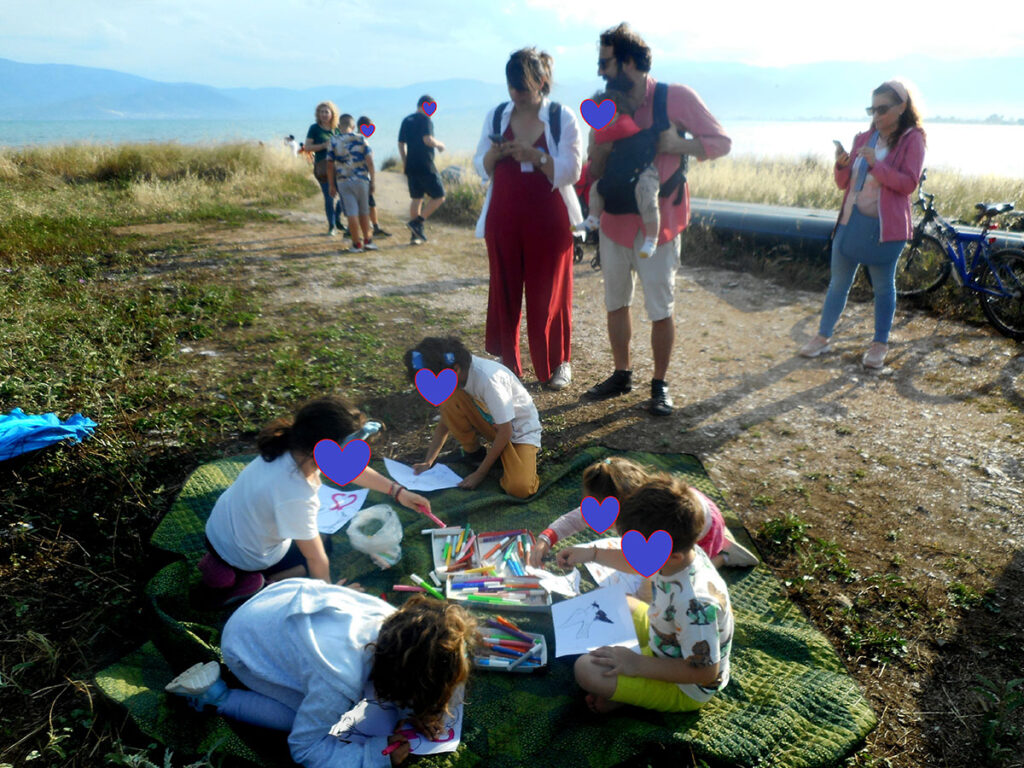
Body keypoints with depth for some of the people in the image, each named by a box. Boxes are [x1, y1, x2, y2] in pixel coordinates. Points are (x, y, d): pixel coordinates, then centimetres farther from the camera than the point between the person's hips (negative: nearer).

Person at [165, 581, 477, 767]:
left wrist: (413, 711, -13)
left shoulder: (396, 622, -23)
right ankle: (215, 694, 3)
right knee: (314, 714, -5)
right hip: (248, 642, -5)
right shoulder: (340, 683, -39)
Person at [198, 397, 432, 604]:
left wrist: (398, 492, 0)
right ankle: (248, 584, 1)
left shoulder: (293, 448, -18)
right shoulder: (296, 497, -40)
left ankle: (221, 563, 19)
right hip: (244, 559, -6)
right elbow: (316, 559, -24)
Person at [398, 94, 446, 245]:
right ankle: (417, 223, -11)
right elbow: (428, 140, -21)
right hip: (426, 167, -8)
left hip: (411, 166, 8)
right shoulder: (425, 120, -8)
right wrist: (439, 144, -2)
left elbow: (401, 144, 18)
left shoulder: (406, 121, 16)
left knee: (416, 198, 12)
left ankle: (416, 235, 12)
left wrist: (405, 163, 24)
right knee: (439, 197, 0)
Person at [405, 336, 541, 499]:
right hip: (492, 424, 6)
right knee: (450, 403, -22)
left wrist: (480, 473, -17)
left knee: (518, 489, -32)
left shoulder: (487, 379, -32)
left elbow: (505, 432, -24)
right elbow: (446, 419, 3)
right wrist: (428, 461, -4)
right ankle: (474, 453, 1)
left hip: (522, 429, -6)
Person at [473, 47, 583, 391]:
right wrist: (492, 155, -13)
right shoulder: (496, 116, 7)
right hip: (504, 218, 3)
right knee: (504, 292, 4)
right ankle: (506, 364, 17)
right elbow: (481, 168, 10)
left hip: (548, 220, -2)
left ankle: (556, 364, 19)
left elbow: (571, 171, -9)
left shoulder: (562, 117, -2)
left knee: (549, 294, 3)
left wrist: (535, 156, -23)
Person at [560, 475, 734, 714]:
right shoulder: (682, 551, -14)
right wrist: (592, 554, 8)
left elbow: (705, 672, -30)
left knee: (587, 670, -25)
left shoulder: (694, 603, -40)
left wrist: (638, 664, -26)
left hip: (685, 690, -9)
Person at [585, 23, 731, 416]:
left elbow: (721, 141, -4)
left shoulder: (676, 97, -10)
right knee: (615, 303, 12)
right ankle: (621, 374, 28)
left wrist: (680, 145, -21)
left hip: (657, 225, -5)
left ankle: (660, 385, 17)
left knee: (661, 310, 1)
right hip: (614, 222, 5)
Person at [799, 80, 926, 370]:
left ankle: (880, 344, 17)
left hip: (885, 225, -5)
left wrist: (875, 163, -23)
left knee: (883, 286, 6)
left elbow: (909, 183, -13)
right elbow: (843, 183, 11)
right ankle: (823, 337, 20)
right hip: (851, 220, 5)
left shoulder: (911, 139, -3)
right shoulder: (863, 138, 10)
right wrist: (842, 165, -11)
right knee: (838, 282, 10)